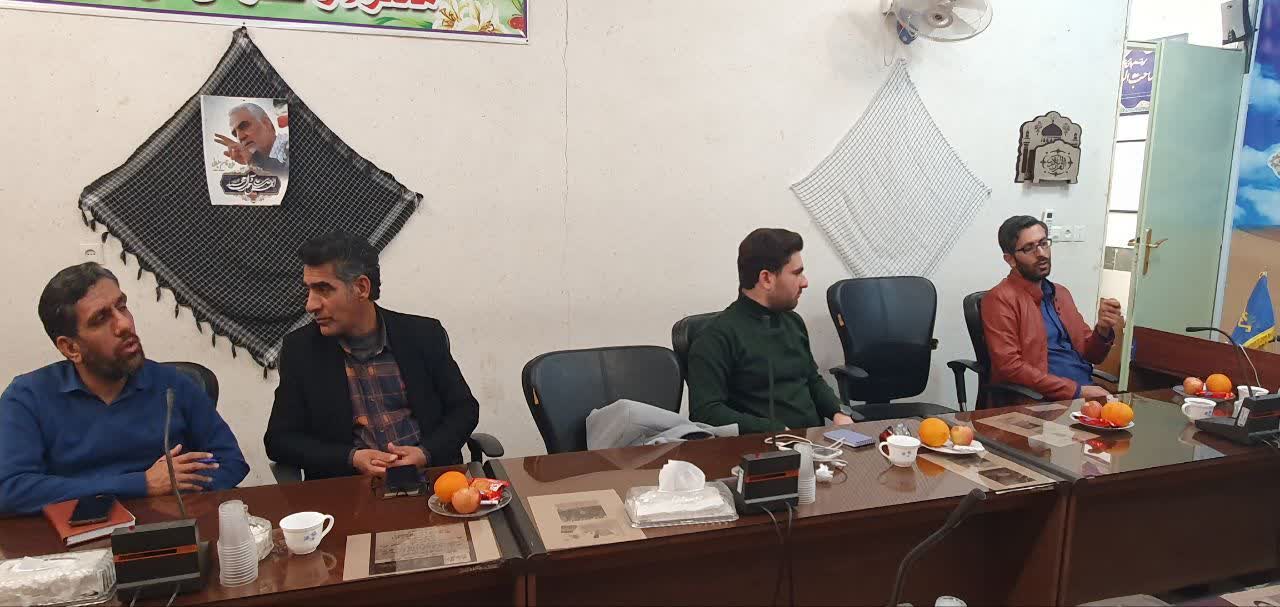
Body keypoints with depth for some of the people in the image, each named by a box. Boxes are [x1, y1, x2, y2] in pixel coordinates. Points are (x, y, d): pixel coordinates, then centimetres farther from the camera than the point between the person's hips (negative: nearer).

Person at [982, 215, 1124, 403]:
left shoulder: (1061, 293, 16)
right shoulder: (1000, 299, -6)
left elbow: (1090, 355, 18)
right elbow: (1010, 366, -15)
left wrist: (1103, 330, -3)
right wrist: (1077, 391, -16)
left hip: (1087, 392, 7)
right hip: (1041, 402, -7)